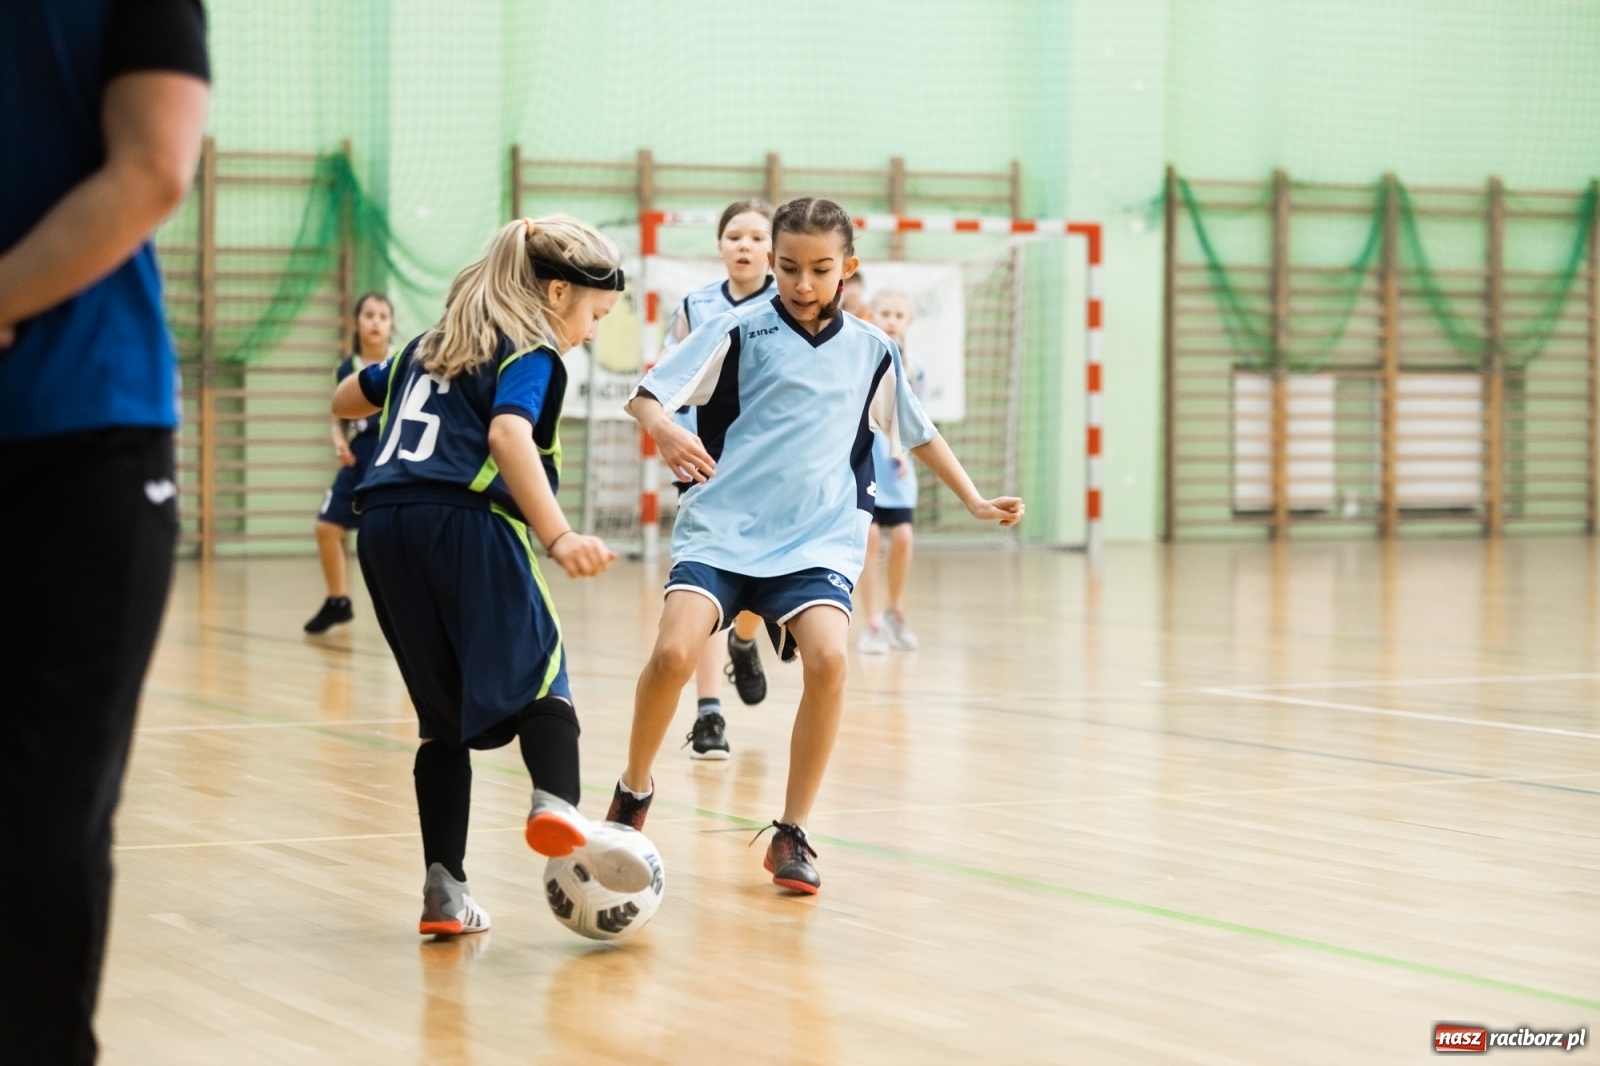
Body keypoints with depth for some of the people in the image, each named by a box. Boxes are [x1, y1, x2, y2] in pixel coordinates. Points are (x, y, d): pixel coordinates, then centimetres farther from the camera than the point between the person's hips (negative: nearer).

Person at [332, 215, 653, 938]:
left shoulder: (432, 343, 27)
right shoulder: (531, 354, 4)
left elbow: (345, 399, 40)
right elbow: (508, 433, -16)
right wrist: (559, 537, -25)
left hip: (384, 526, 7)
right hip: (466, 522, -7)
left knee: (446, 716, 12)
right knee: (539, 679, -3)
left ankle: (443, 886, 3)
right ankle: (556, 805, -32)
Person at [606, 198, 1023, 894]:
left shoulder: (871, 351, 10)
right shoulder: (739, 331, 0)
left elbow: (917, 432, 26)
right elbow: (645, 394, -5)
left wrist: (975, 501, 23)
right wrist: (662, 429, -27)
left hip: (815, 543, 2)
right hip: (721, 529, -2)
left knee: (828, 659, -25)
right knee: (673, 653, -23)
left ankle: (791, 835, -8)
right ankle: (634, 792, 6)